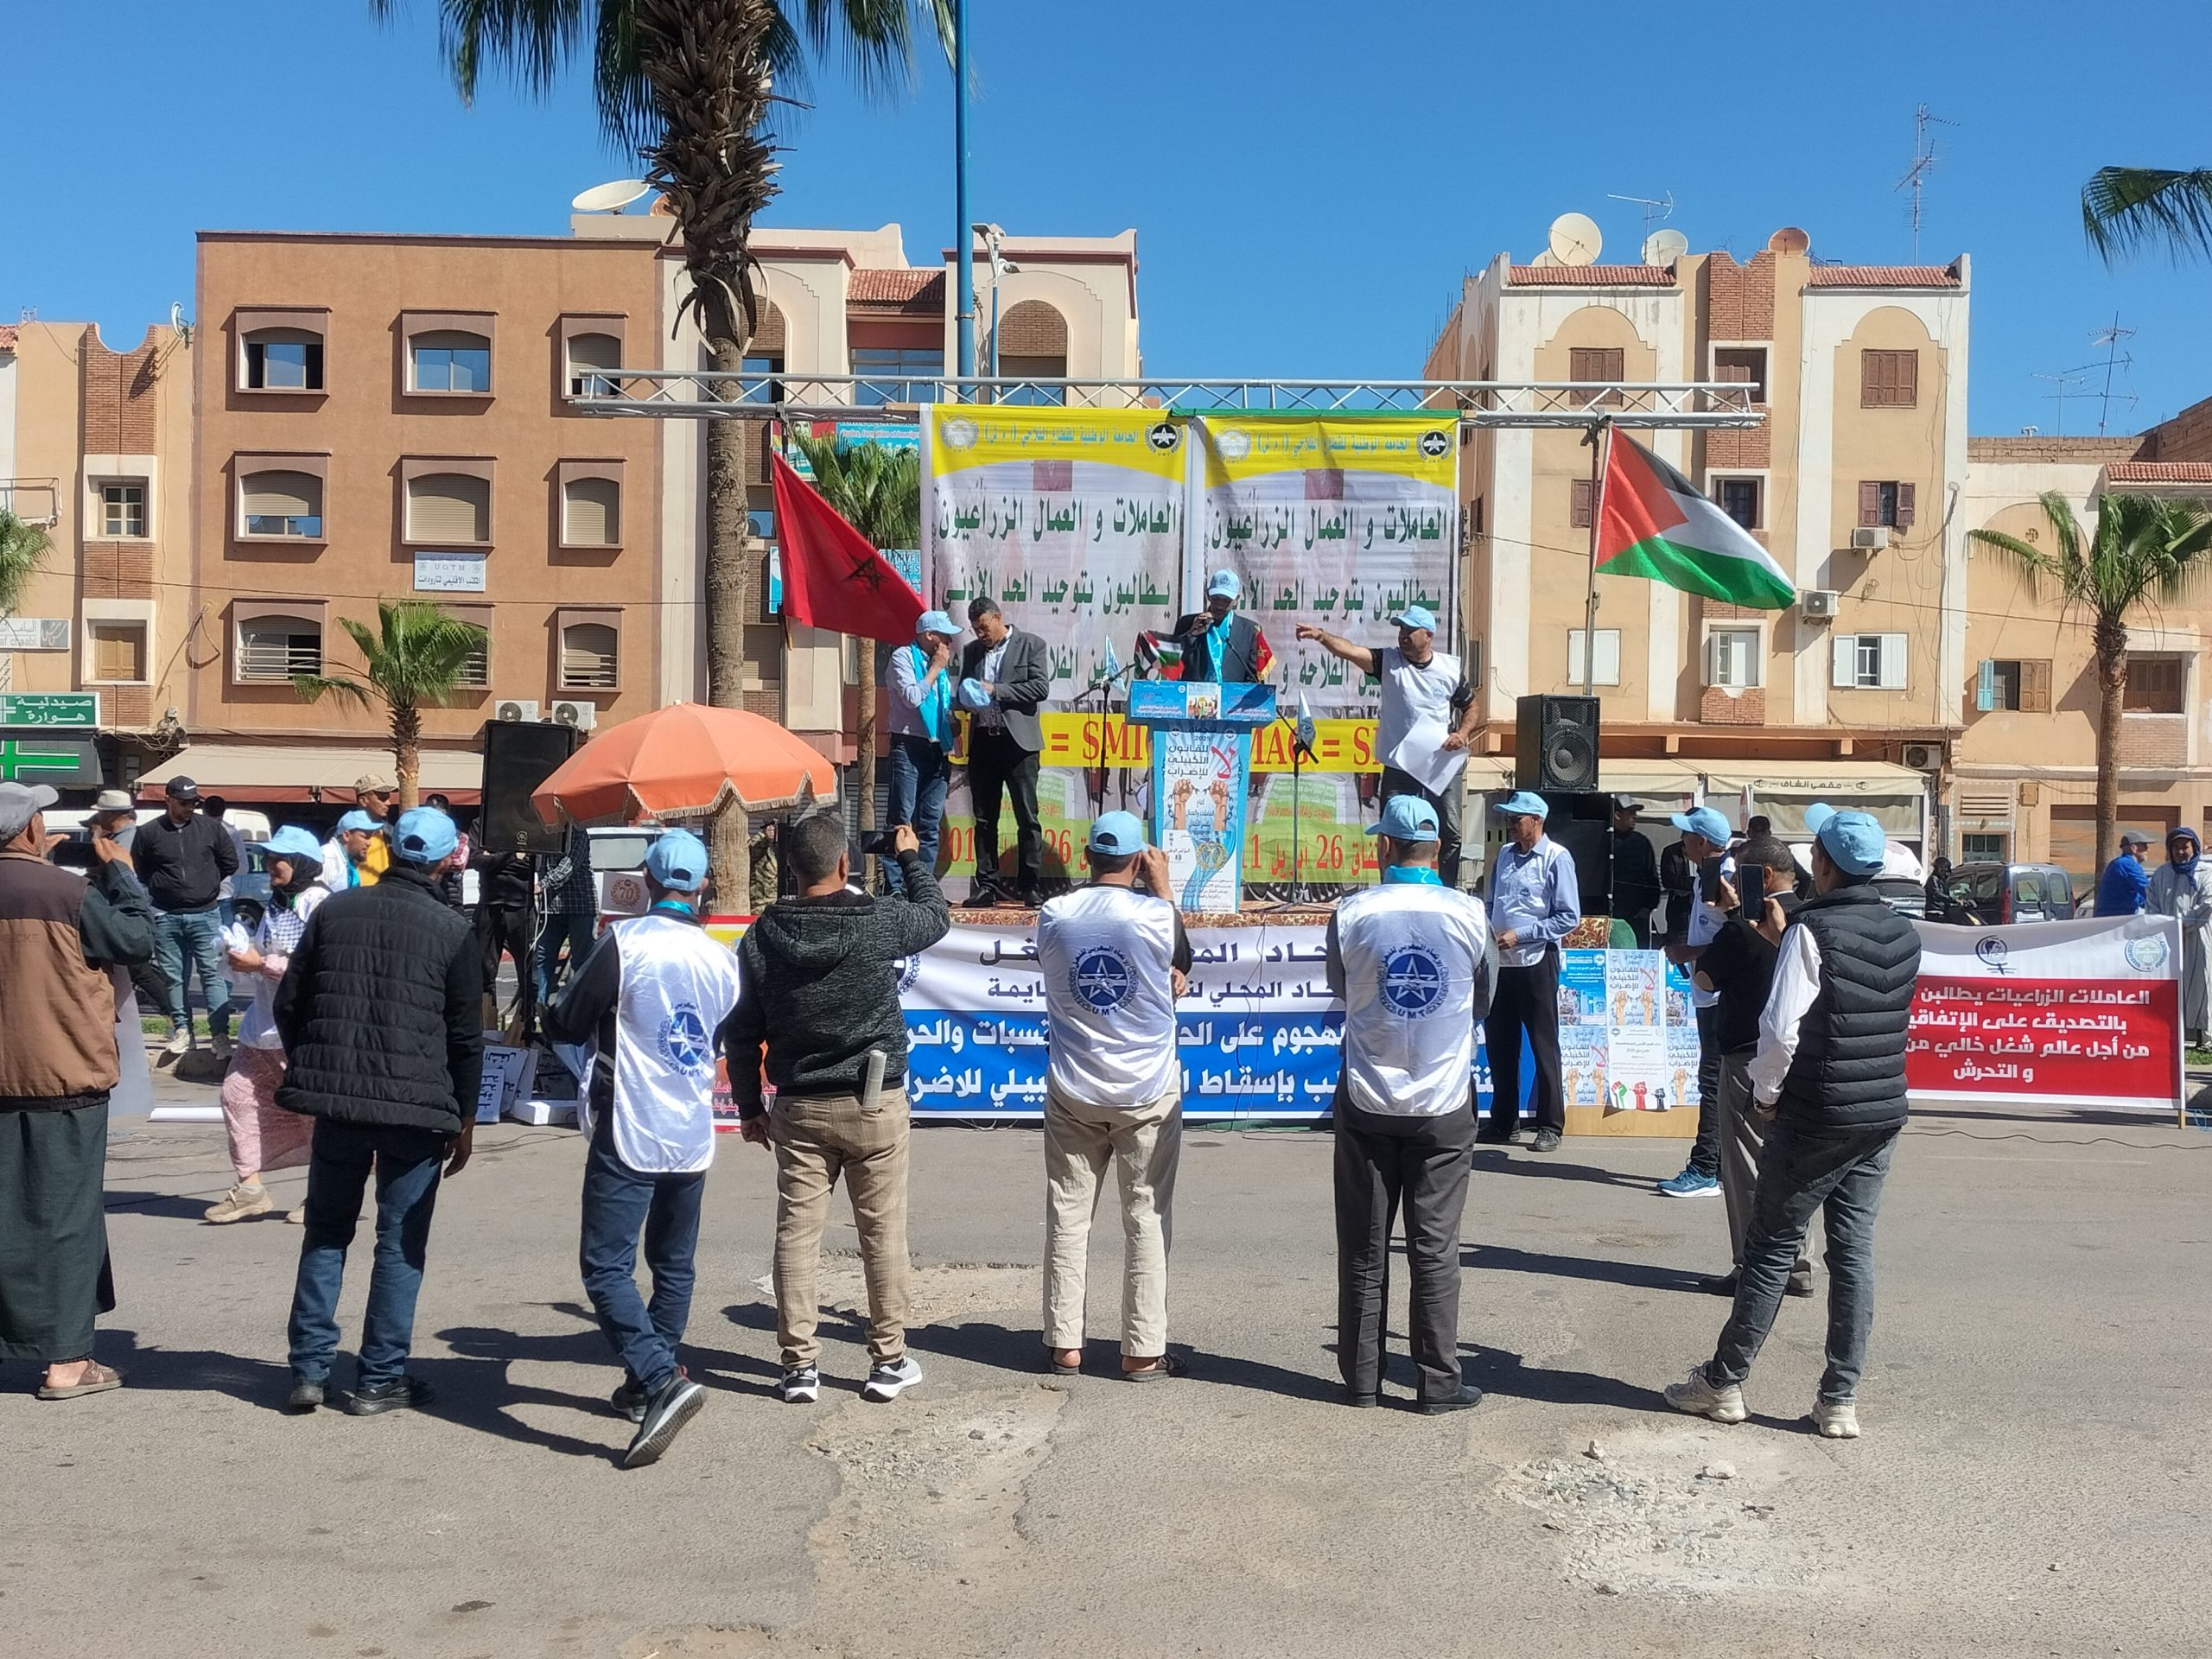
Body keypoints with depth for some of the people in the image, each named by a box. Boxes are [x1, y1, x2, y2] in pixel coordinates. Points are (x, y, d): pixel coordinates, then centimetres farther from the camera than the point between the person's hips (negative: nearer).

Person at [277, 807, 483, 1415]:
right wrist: (465, 1118, 7)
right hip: (418, 1107, -3)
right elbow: (466, 1035, -3)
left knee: (326, 1233, 16)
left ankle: (309, 1369, 17)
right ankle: (380, 1379, 10)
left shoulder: (334, 910, 3)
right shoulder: (451, 930, -6)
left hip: (335, 1097, 3)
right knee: (400, 1245, 6)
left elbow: (287, 1004, 7)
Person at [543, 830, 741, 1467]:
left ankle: (662, 1381, -19)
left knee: (607, 1266, -4)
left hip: (628, 1132, -5)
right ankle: (646, 1385, 23)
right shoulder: (723, 961, 4)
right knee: (674, 1266, 17)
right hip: (692, 1135, 5)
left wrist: (571, 989, 14)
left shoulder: (625, 942, -12)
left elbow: (565, 1026, -6)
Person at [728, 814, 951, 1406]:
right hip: (875, 1104, -2)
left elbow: (743, 1031, 4)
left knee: (796, 1232, 7)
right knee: (882, 1232, 7)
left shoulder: (763, 935, -1)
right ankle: (889, 1361, 15)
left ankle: (799, 1364, 12)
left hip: (798, 1107, 3)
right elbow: (936, 915, 12)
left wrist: (749, 1105, 14)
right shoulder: (880, 921, -11)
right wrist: (911, 857, 26)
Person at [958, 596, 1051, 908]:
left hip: (1018, 742, -5)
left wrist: (995, 690, -12)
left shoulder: (1031, 645, 0)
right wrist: (969, 700, -4)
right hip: (982, 741, 5)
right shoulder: (971, 650, 15)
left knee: (1027, 818, -4)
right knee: (984, 820, 7)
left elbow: (1041, 688, -9)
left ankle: (1032, 888, -1)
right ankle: (988, 886, 12)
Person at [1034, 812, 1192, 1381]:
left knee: (1067, 1217, 10)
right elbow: (1182, 969, 7)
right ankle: (1143, 1351, 10)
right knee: (1147, 1219, 6)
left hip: (1072, 1094, 3)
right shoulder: (1157, 913, -12)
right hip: (1148, 1096, -2)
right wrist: (1163, 889, 10)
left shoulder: (1054, 915, -4)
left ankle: (1064, 1345, 16)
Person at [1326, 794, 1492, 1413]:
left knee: (1363, 1248, 10)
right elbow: (1483, 1001, 9)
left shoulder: (1352, 914, -8)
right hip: (1444, 1105, 0)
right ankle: (1439, 1382, 13)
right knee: (1435, 1247, 8)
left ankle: (1361, 1378, 18)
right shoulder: (1469, 913, -6)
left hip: (1367, 1103, 0)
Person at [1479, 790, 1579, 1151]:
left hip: (1536, 962, -6)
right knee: (1499, 1043, 11)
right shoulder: (1505, 854, 11)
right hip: (1500, 962, 7)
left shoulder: (1556, 859, -8)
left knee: (1544, 1046, 1)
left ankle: (1550, 1127, 10)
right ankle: (1503, 1121, 22)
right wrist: (1487, 932, -2)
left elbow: (1570, 917, -11)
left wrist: (1520, 935, -15)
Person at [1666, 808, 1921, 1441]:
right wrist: (1784, 942, 19)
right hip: (1883, 1115, 6)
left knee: (1772, 1245, 3)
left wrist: (1766, 1094, -3)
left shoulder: (1812, 929, -14)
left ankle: (1724, 1383, 13)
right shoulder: (1903, 934, 7)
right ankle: (1840, 1400, 12)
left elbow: (1781, 1028, -18)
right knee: (1854, 1247, 9)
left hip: (1816, 1116, -6)